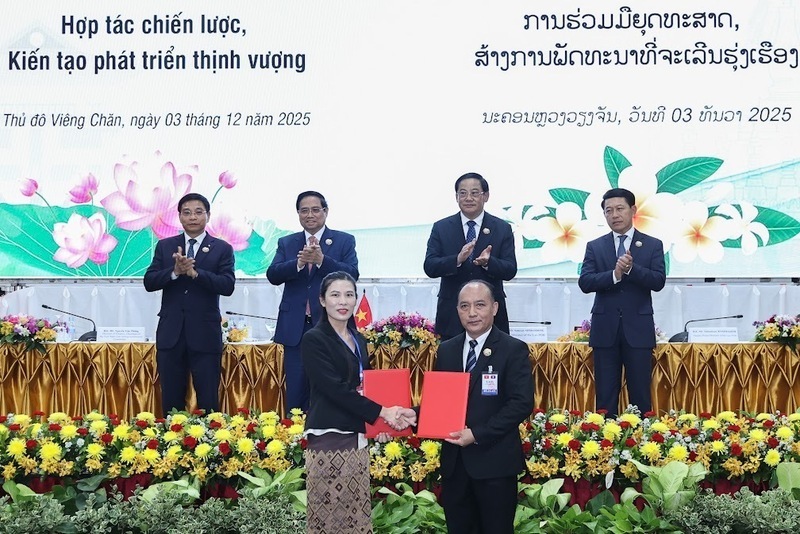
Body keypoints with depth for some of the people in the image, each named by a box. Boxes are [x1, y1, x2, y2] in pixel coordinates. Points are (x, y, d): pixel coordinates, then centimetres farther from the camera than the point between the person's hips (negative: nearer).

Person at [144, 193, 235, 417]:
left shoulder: (222, 249, 3)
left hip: (205, 334, -2)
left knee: (208, 401, 1)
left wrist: (194, 272, -21)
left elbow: (228, 286, -10)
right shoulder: (164, 246, 9)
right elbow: (149, 282, 0)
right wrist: (175, 271, -18)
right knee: (171, 400, 7)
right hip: (170, 333, 2)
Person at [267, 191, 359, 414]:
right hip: (295, 327, 2)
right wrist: (299, 262, -21)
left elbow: (352, 274, -10)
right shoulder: (286, 243, 11)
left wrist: (321, 259, -24)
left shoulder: (344, 241, 5)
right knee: (295, 392, 4)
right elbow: (273, 275, -3)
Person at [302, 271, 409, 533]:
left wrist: (379, 421, 2)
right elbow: (335, 389, -15)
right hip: (328, 438, -7)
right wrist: (381, 412, -16)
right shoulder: (314, 339, -7)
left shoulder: (359, 340, 15)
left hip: (357, 437, 7)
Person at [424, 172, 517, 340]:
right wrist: (458, 259, -23)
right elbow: (429, 267, -5)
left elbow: (510, 271, -2)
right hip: (452, 316, 0)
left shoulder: (502, 228, 5)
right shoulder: (441, 228, 5)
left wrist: (488, 262, -23)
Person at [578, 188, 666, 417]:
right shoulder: (595, 247, 8)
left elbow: (658, 281, -7)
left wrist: (631, 268, -22)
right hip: (605, 329, 1)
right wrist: (614, 275, -20)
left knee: (640, 395, 2)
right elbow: (584, 282, -5)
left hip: (638, 329, -1)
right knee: (605, 396, 3)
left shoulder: (652, 245, 5)